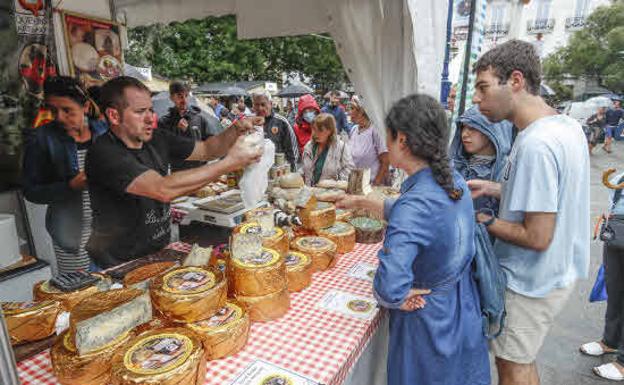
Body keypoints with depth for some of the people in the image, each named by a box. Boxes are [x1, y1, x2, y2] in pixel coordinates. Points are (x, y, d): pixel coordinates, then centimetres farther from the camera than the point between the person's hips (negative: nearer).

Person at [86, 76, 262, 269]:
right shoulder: (104, 153, -20)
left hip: (160, 251, 6)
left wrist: (236, 130, -12)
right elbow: (163, 189, -32)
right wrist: (230, 162, -29)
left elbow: (206, 149, 8)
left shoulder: (157, 139, 1)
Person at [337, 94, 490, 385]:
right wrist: (362, 202, 15)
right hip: (464, 309, 7)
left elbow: (390, 289, -41)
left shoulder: (415, 204, -34)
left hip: (428, 319, -7)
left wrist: (398, 299, -19)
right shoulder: (454, 180, -8)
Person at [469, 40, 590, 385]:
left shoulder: (535, 145, -29)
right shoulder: (567, 125, 2)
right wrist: (494, 188, 5)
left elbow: (537, 237, -27)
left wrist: (485, 222, -13)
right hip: (557, 272, 9)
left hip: (532, 282, -9)